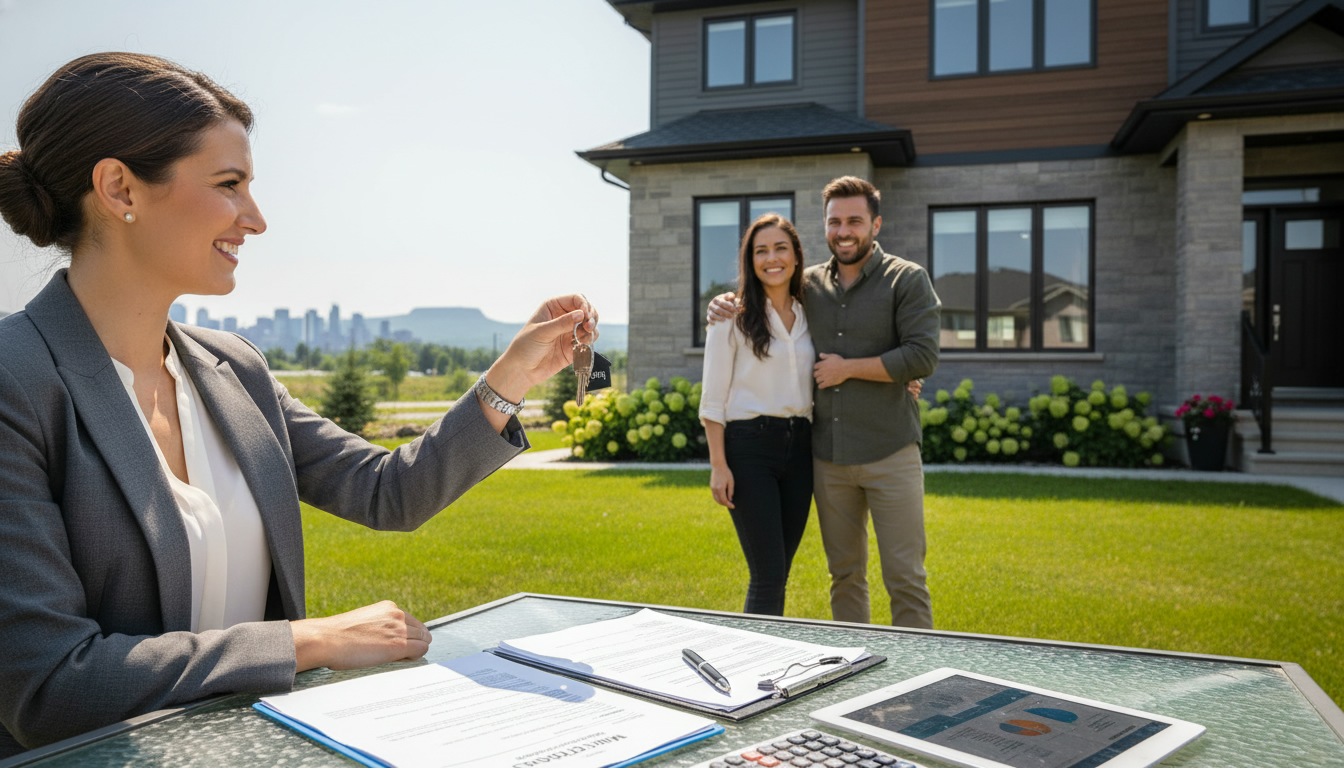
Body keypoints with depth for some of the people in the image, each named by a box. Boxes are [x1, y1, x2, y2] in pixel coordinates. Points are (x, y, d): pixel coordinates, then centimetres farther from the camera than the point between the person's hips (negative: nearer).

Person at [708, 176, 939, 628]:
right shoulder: (809, 284, 10)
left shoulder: (907, 280, -2)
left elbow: (923, 357, -12)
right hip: (828, 458, 4)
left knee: (905, 578, 0)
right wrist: (727, 302, 3)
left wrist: (848, 368, -10)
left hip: (890, 454, -4)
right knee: (844, 575, 14)